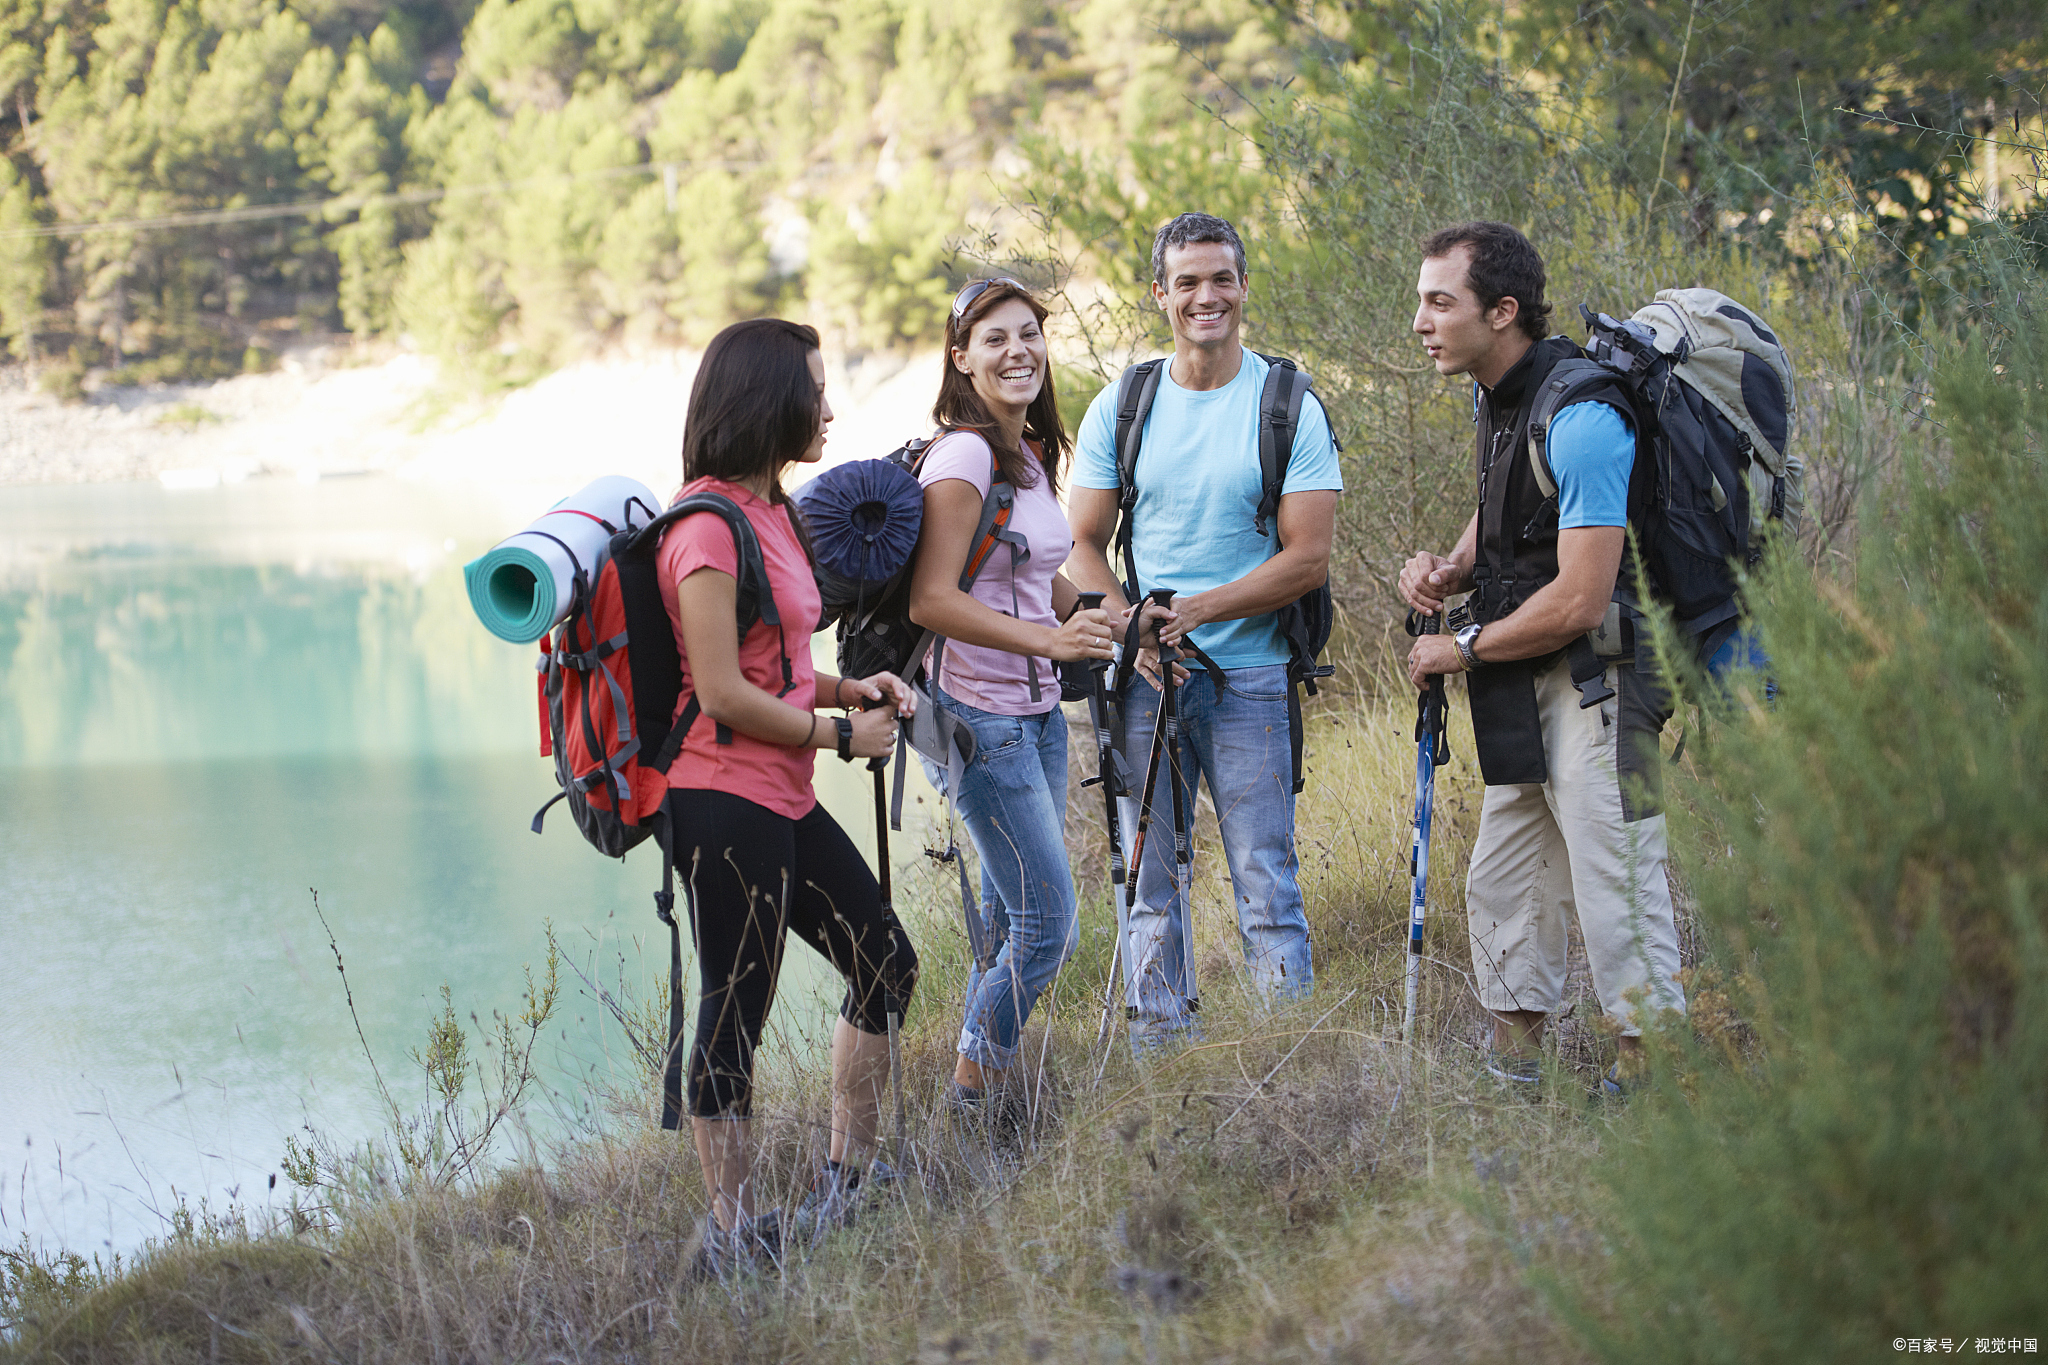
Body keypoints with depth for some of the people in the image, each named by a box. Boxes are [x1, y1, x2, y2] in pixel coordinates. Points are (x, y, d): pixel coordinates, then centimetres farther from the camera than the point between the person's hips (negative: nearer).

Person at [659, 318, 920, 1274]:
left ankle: (843, 1188, 25)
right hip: (724, 806, -10)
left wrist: (850, 690, 8)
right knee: (735, 1015, -3)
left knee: (885, 966, 16)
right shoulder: (709, 523, -16)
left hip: (784, 802, 10)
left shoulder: (771, 513, 14)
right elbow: (724, 693, -19)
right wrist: (842, 736, -10)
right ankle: (733, 1236, 6)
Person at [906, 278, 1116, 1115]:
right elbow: (931, 600, -22)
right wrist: (1049, 640, -27)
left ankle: (983, 1092, 23)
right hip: (981, 721, -9)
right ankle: (972, 1094, 8)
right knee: (1047, 926, -6)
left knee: (1010, 921, 13)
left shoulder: (1031, 455, 11)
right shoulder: (963, 455, -16)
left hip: (1037, 716, 9)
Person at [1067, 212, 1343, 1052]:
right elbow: (1083, 546, 9)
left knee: (1265, 883, -3)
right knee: (1147, 881, 7)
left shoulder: (1289, 409, -1)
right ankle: (1155, 1065, 14)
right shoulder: (1120, 410, 7)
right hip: (1144, 676, 3)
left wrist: (1198, 610, -14)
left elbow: (1308, 559, -5)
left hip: (1249, 676, -3)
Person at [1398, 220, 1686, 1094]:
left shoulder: (1578, 417, -23)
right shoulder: (1495, 398, 8)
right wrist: (1450, 570, 2)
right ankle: (1512, 1073, 24)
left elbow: (1579, 602, -25)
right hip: (1530, 692, 10)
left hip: (1597, 684, -10)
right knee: (1500, 884, 14)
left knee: (1616, 890, -8)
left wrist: (1464, 650, -12)